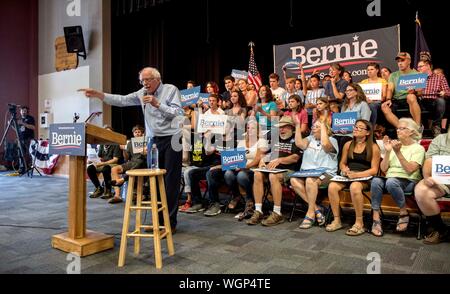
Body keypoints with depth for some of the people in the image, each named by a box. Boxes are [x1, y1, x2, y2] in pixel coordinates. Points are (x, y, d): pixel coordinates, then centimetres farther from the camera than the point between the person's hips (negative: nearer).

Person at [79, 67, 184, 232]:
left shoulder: (171, 90, -2)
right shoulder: (142, 94, 12)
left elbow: (177, 113, -10)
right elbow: (121, 100, 7)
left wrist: (157, 104, -17)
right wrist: (98, 94, -1)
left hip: (172, 139, -5)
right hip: (154, 141, 6)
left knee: (171, 180, -4)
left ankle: (170, 222, 4)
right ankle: (158, 219, 18)